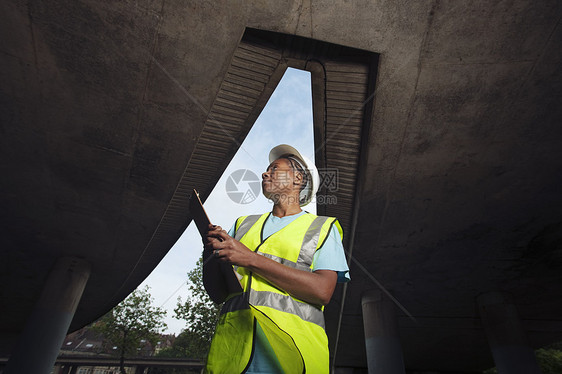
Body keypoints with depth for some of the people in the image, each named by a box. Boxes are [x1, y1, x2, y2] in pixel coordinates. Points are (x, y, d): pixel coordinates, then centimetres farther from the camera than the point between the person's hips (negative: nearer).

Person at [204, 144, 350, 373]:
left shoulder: (323, 227, 7)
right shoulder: (244, 224, 18)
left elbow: (322, 291, -9)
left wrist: (250, 259, -14)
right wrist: (214, 251, -7)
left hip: (292, 346, -3)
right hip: (232, 344, 3)